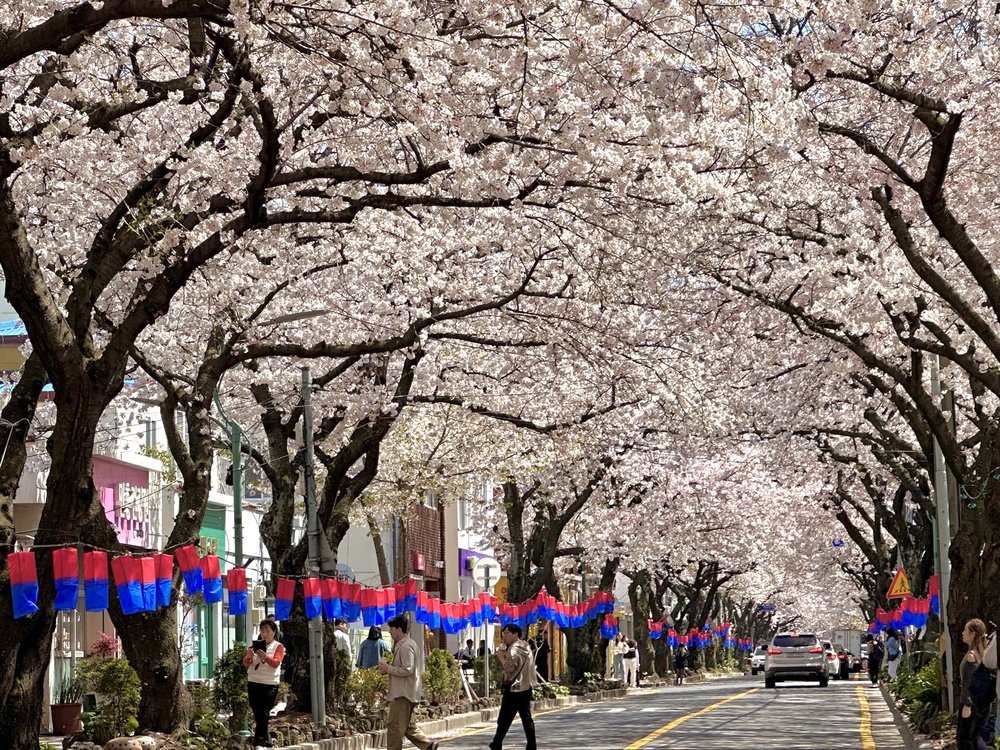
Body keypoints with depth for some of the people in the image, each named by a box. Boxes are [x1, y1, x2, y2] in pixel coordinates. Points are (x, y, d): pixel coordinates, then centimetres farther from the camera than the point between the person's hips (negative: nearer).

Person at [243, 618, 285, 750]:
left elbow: (276, 663, -13)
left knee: (264, 714, -10)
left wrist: (265, 657, -33)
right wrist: (248, 657, -18)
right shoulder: (255, 645, 13)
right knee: (257, 714, 5)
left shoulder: (278, 647, 3)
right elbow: (246, 664, 6)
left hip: (270, 685, -4)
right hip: (253, 683, 4)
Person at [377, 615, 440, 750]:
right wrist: (388, 669, 9)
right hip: (403, 692, 11)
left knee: (394, 726, -7)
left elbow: (408, 670, -23)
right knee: (408, 725, 14)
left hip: (403, 694, -11)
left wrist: (388, 668, -16)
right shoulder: (402, 644, 16)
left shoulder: (406, 646, -17)